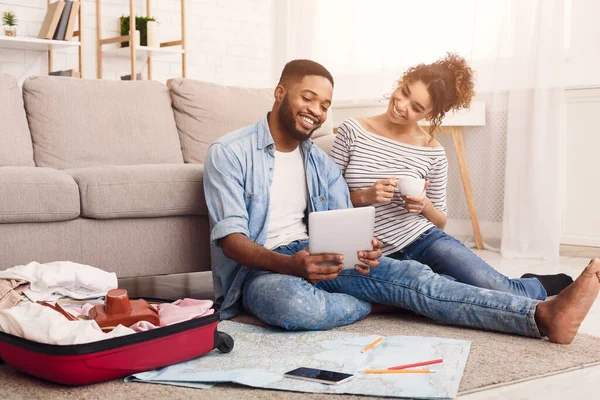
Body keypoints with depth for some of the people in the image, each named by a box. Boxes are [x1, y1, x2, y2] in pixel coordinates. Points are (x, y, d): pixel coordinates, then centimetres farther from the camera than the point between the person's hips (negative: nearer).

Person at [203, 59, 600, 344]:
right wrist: (290, 265, -35)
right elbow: (231, 239, -16)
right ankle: (380, 302, -12)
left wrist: (361, 248, -20)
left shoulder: (321, 161, 13)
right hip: (260, 268, -5)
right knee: (290, 301, -43)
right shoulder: (229, 153, -7)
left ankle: (542, 316, -29)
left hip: (315, 258, 5)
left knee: (410, 274, -18)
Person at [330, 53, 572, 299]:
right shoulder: (352, 131, -1)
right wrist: (364, 196, -17)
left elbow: (441, 222, 12)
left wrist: (425, 207, -11)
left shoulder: (433, 152, 2)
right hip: (382, 259, -2)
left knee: (500, 290, -23)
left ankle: (542, 286, 13)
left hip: (427, 241, 2)